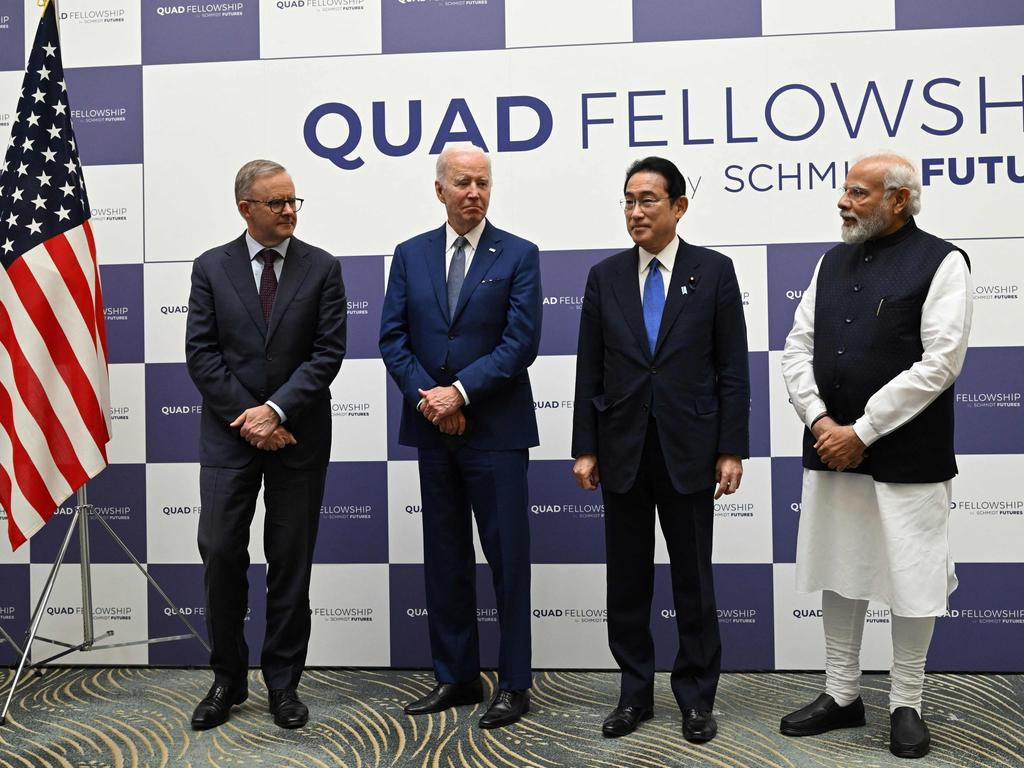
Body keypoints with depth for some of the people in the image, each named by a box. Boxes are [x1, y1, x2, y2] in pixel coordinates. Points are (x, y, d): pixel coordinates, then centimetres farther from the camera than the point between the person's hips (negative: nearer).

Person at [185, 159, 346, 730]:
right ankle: (228, 680, 19)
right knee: (221, 554, 1)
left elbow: (328, 352, -5)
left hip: (298, 437, 0)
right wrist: (248, 417, -10)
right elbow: (201, 354, -1)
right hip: (229, 434, 1)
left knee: (292, 562, 5)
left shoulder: (323, 268, 2)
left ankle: (284, 683, 18)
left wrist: (275, 411, -14)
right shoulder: (212, 267, 5)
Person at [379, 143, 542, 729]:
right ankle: (456, 676, 24)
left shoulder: (519, 256, -1)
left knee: (508, 556, 1)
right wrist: (426, 397, -10)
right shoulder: (411, 255, 9)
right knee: (445, 557, 11)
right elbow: (393, 337, 4)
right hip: (434, 431, 4)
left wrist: (460, 391, -15)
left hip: (497, 429, -4)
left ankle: (514, 684, 13)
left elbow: (521, 342, -10)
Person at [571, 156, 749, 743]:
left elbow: (733, 368, -1)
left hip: (688, 450, -2)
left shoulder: (714, 271, 0)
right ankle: (635, 694, 25)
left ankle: (697, 698, 23)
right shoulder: (605, 276, 6)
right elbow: (590, 371, 5)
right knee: (627, 580, 10)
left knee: (694, 580, 8)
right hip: (623, 451, 2)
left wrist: (732, 449, -6)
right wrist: (585, 448, 1)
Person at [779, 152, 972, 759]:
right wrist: (819, 419, -8)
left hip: (906, 457, -5)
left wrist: (861, 432, -16)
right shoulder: (833, 262, 11)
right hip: (832, 450, 5)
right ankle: (842, 696, 28)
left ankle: (907, 705, 24)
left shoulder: (941, 262, -6)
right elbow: (799, 346, 8)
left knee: (911, 580, 5)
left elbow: (940, 362, -14)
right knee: (839, 572, 13)